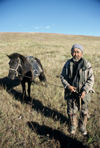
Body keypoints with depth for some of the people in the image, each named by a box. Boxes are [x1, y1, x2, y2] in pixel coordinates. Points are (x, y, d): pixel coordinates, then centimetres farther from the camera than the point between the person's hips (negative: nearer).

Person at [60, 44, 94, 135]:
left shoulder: (86, 65, -10)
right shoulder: (68, 64, -3)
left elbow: (91, 79, -8)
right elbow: (62, 76, 4)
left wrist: (85, 91, -18)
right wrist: (67, 86, -13)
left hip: (82, 93, -1)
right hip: (71, 92, 2)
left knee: (84, 111, 16)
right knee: (71, 110, 16)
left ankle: (83, 126, 41)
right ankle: (73, 126, 40)